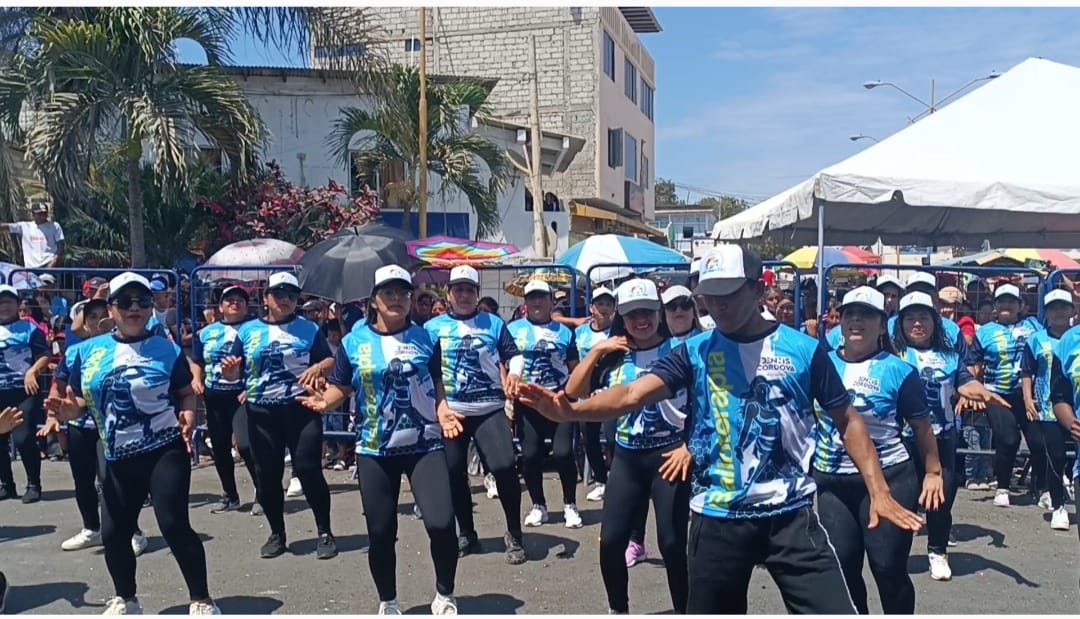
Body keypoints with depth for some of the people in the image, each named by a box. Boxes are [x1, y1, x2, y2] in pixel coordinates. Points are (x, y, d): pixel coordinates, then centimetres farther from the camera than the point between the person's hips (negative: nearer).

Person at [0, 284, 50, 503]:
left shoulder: (29, 328, 3)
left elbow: (45, 355, -5)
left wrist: (32, 371, -21)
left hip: (25, 391, -5)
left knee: (24, 439, -11)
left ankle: (33, 485, 0)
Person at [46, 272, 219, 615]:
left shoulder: (166, 349, -3)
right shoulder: (87, 352, 4)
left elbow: (187, 394, -1)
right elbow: (77, 401, 9)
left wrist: (188, 417, -20)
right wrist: (65, 410, -13)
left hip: (166, 451, -4)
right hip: (118, 459, 4)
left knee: (174, 524, -11)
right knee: (114, 532, 9)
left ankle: (201, 600, 5)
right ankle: (125, 600, 36)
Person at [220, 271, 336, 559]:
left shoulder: (309, 328, 6)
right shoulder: (248, 330, 9)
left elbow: (331, 360, 1)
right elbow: (234, 375, 9)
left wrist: (318, 367, -21)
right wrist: (229, 370, -14)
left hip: (301, 408, -2)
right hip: (261, 412, 2)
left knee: (309, 469, -5)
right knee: (267, 474, 8)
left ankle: (325, 532, 7)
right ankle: (277, 534, 23)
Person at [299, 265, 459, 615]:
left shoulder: (425, 338, 3)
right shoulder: (353, 342, 1)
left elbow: (436, 386, 7)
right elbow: (340, 388, 3)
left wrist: (444, 413, -11)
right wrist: (325, 401, -18)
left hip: (424, 445, 0)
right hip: (374, 451, 1)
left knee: (441, 523, -12)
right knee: (381, 532, 8)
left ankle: (444, 596, 14)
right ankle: (388, 603, 32)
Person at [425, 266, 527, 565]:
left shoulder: (494, 323, 8)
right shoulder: (433, 327, 8)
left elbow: (513, 354, 7)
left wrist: (514, 372, -14)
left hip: (489, 408, -1)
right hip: (449, 411, 2)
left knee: (505, 467, -13)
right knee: (453, 472, 7)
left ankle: (514, 535, 4)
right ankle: (467, 534, 25)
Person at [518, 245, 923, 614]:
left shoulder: (803, 350, -1)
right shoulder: (694, 353, 0)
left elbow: (847, 421, 6)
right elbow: (633, 394, -14)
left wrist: (878, 491, -4)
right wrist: (570, 410, -31)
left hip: (790, 515, -1)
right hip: (717, 518, 1)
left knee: (834, 610, -6)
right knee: (710, 610, 13)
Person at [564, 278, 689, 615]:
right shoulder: (613, 357, 6)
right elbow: (572, 392, 2)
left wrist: (689, 447, -10)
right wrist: (596, 352, -5)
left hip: (670, 455, -4)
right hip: (627, 457, 4)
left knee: (672, 543, -3)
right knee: (611, 540, 3)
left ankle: (684, 611, 16)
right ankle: (617, 611, 24)